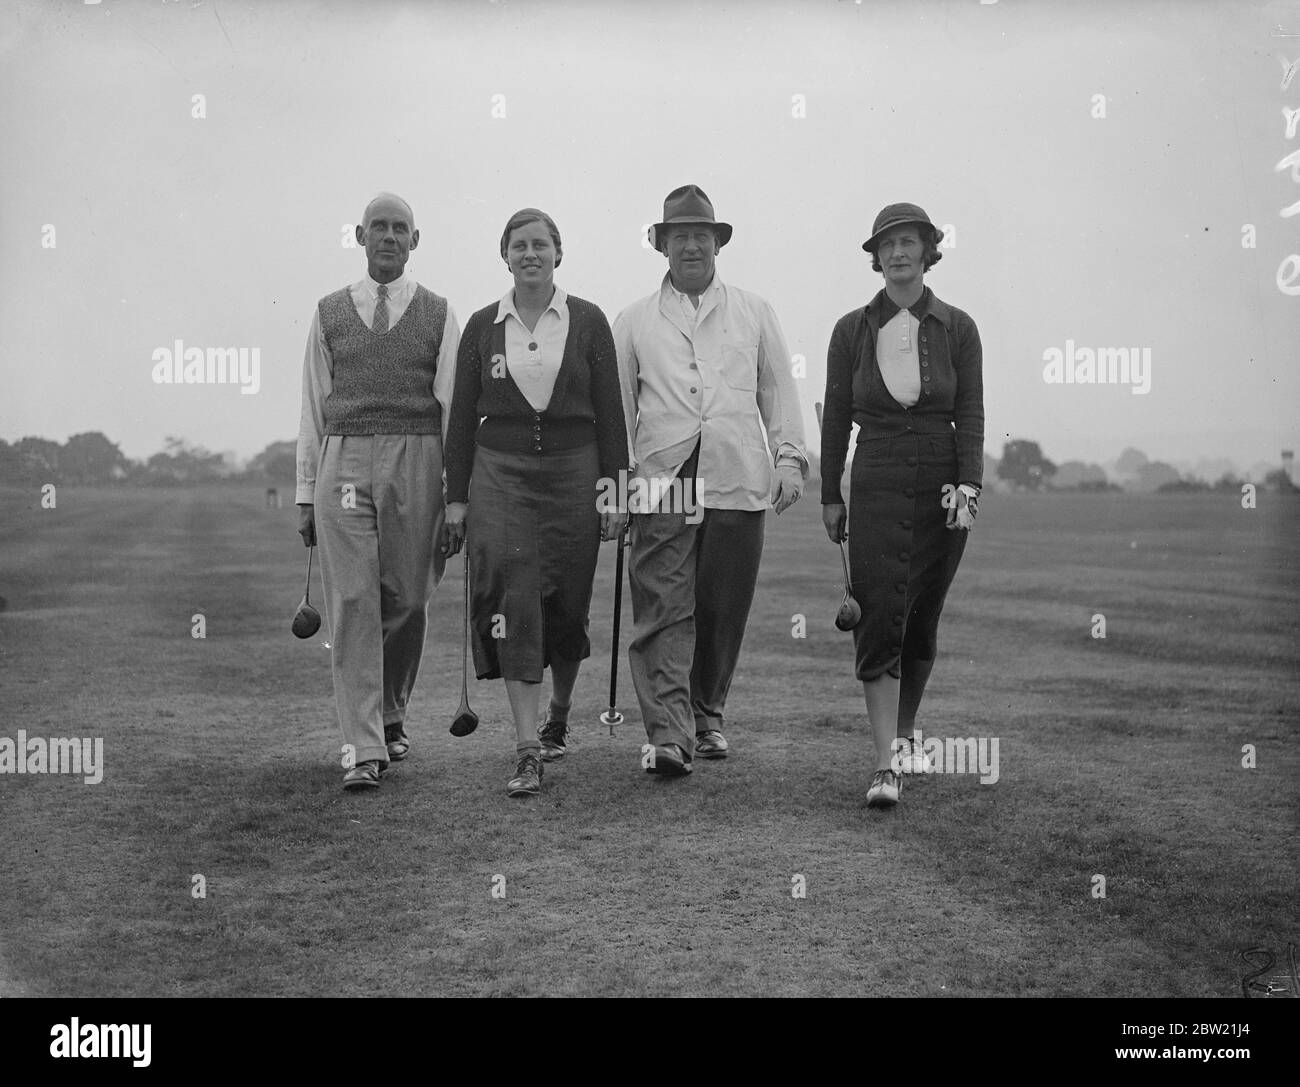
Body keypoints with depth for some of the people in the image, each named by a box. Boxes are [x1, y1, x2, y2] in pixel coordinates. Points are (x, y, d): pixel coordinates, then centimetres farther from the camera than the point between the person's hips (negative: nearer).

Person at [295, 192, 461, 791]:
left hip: (415, 463, 0)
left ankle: (391, 714, 30)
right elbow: (313, 406, 12)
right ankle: (364, 748, -3)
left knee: (408, 600, 5)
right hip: (343, 461, 0)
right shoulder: (329, 313, 11)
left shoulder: (438, 314, 8)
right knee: (352, 602, -5)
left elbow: (453, 404, 4)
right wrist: (306, 491, 8)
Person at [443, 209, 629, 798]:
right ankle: (527, 752, -11)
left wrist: (614, 488, -2)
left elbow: (610, 410, 3)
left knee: (567, 605, 7)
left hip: (573, 471, 0)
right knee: (514, 603, -11)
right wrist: (456, 496, 3)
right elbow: (462, 415, 8)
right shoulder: (483, 327, 7)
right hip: (500, 474, 0)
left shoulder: (587, 321, 4)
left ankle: (558, 714, 35)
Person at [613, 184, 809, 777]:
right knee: (663, 610, -9)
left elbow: (778, 391, 16)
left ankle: (708, 717, 21)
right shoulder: (633, 322, 14)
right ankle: (668, 735, -12)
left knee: (724, 610, 4)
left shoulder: (753, 313, 17)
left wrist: (789, 459, 4)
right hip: (662, 483, -1)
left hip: (738, 483, 1)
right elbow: (618, 405, 14)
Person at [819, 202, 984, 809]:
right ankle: (886, 765, -13)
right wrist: (830, 495, 9)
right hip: (877, 489, -1)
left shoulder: (957, 329, 3)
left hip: (942, 490, 1)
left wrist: (967, 485, -11)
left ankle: (905, 735, 30)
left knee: (922, 623, 9)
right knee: (880, 619, -12)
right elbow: (836, 417, 8)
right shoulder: (852, 330, 4)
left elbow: (971, 415, 0)